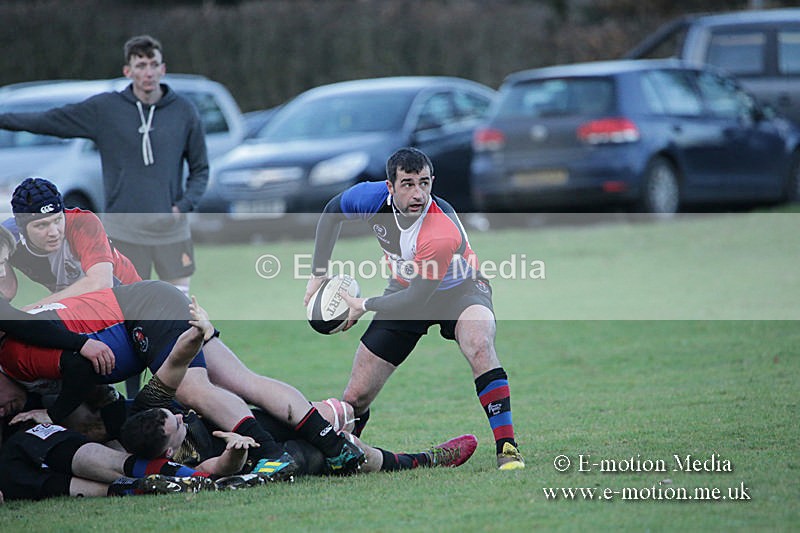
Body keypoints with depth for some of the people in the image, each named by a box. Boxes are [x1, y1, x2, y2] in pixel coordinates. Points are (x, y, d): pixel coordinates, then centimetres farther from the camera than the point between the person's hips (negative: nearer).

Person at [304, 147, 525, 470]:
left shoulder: (443, 232, -38)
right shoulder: (373, 197, -23)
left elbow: (417, 298, -30)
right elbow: (332, 212, 0)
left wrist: (364, 306, -19)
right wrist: (319, 274, -3)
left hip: (459, 290, -4)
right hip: (405, 291, 4)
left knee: (479, 346, -38)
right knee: (356, 397, -2)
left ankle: (507, 449, -35)